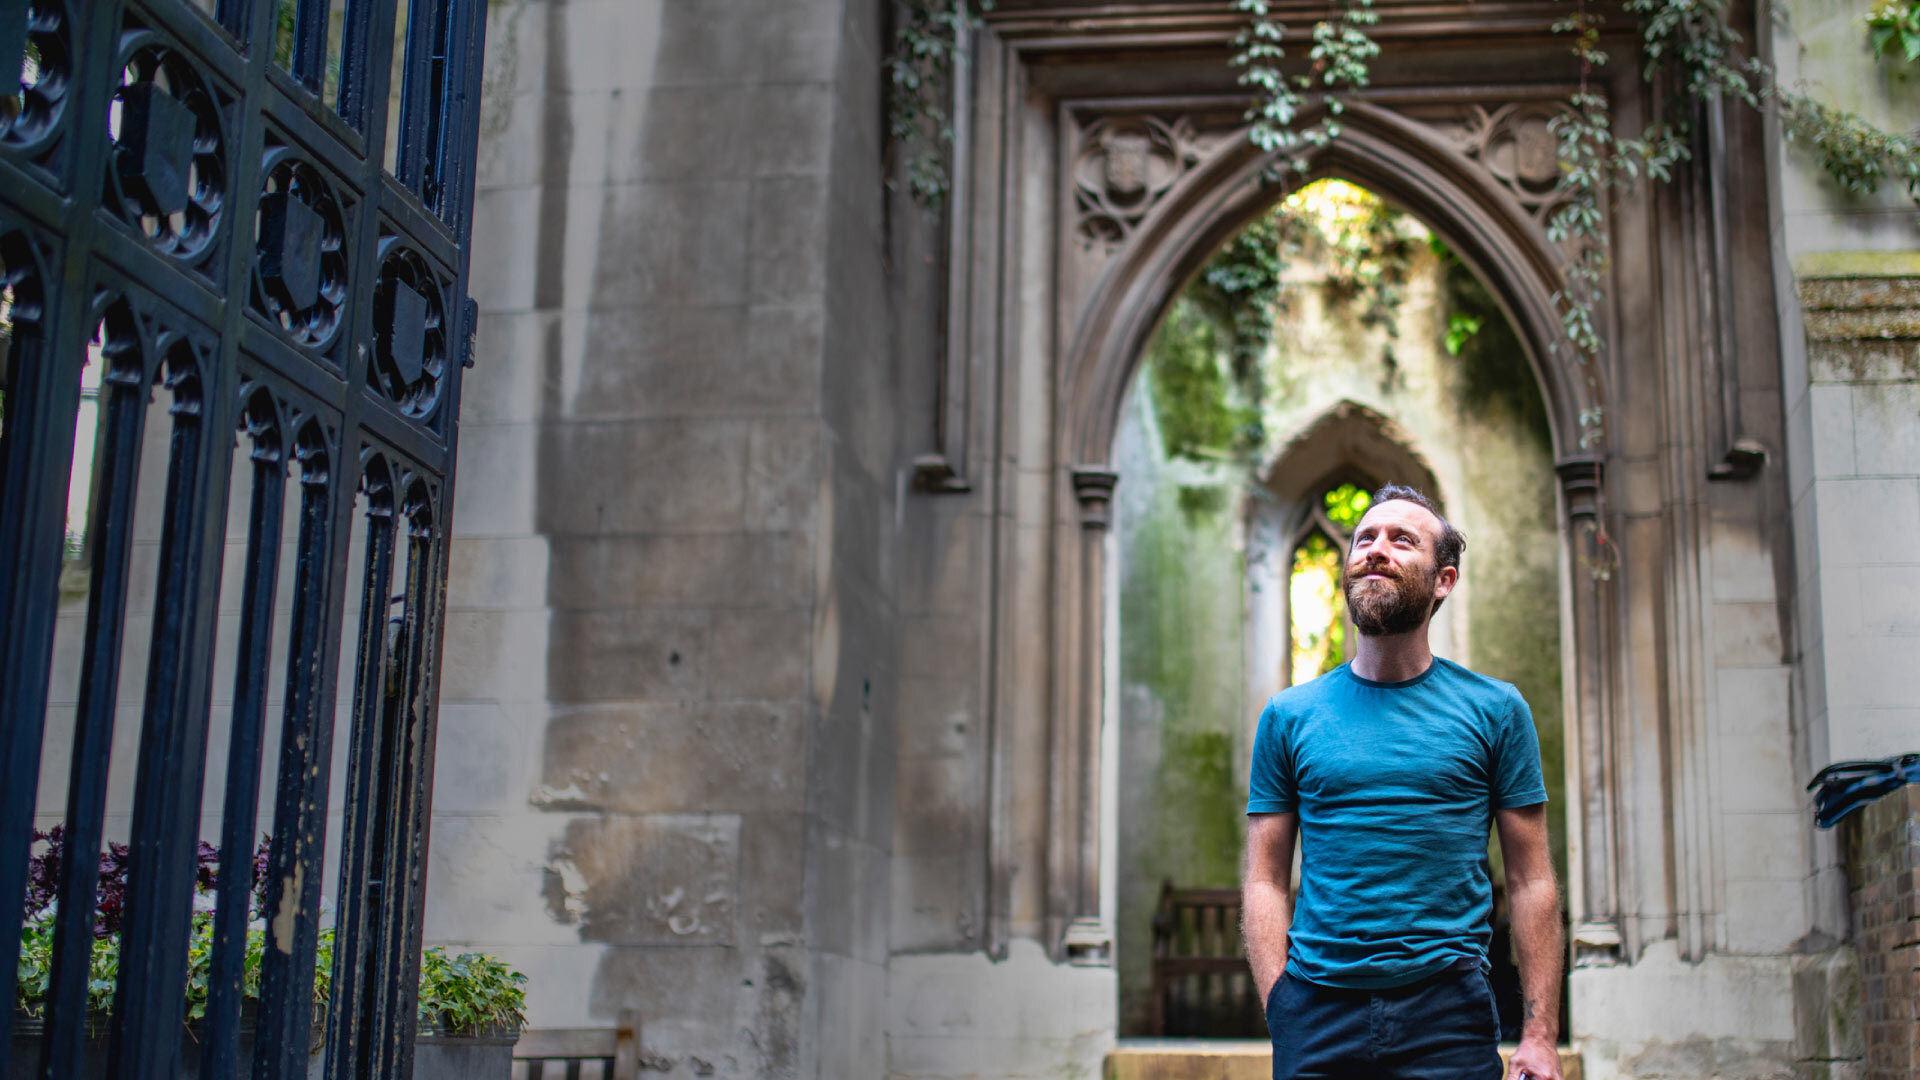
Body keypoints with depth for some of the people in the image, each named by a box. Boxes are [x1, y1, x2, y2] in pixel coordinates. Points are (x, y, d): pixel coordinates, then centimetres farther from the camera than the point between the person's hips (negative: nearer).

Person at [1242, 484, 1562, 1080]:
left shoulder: (1495, 710, 5)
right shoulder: (1288, 716, 7)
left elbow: (1531, 880, 2)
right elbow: (1265, 879, 5)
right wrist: (1280, 1008, -8)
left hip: (1448, 1009, -1)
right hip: (1316, 1010, 1)